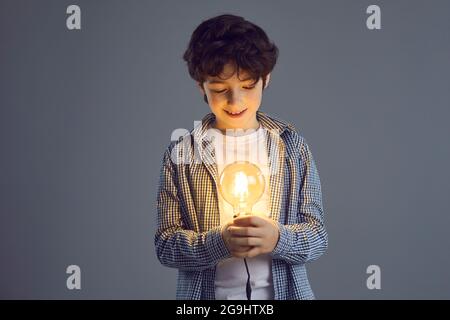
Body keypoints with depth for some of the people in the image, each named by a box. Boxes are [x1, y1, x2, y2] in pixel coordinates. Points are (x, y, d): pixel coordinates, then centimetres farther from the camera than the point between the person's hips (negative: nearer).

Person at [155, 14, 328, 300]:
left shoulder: (292, 146, -3)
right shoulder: (180, 154, -5)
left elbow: (318, 237, -3)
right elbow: (165, 245, -7)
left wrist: (277, 238, -23)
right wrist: (219, 242, -24)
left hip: (284, 291, 1)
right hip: (206, 293, -1)